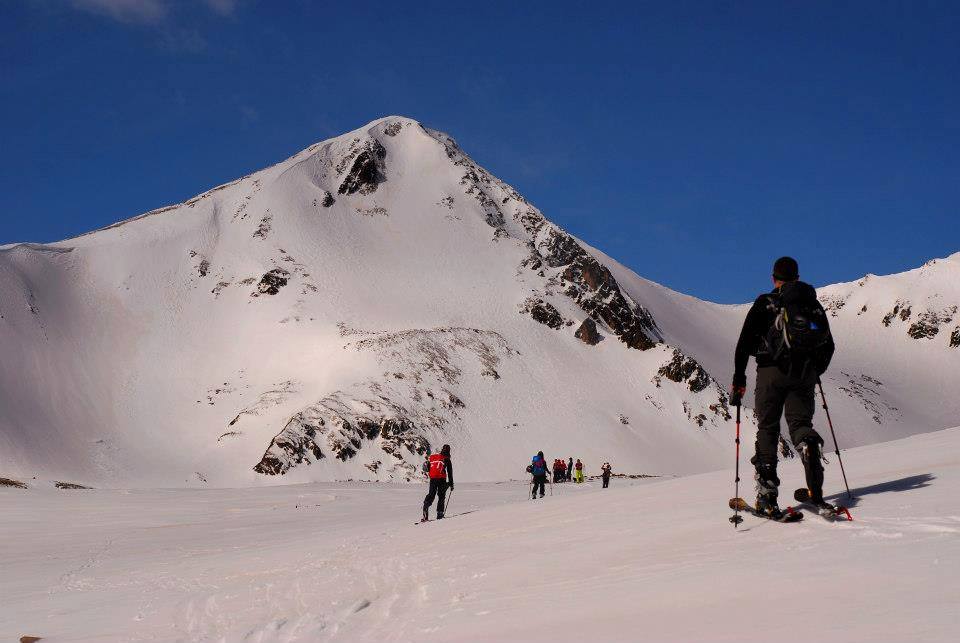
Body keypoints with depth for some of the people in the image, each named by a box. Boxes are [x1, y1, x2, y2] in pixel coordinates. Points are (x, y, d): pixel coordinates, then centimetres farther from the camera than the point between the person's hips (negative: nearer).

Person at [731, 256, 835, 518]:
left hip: (772, 371, -2)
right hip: (805, 375, 2)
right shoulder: (814, 305, 14)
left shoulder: (765, 303, 3)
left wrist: (738, 379, 3)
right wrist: (815, 373, 32)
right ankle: (809, 445, -25)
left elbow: (745, 342, -2)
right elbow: (828, 345, 18)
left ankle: (767, 493, -4)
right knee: (800, 422, 10)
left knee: (768, 427, 3)